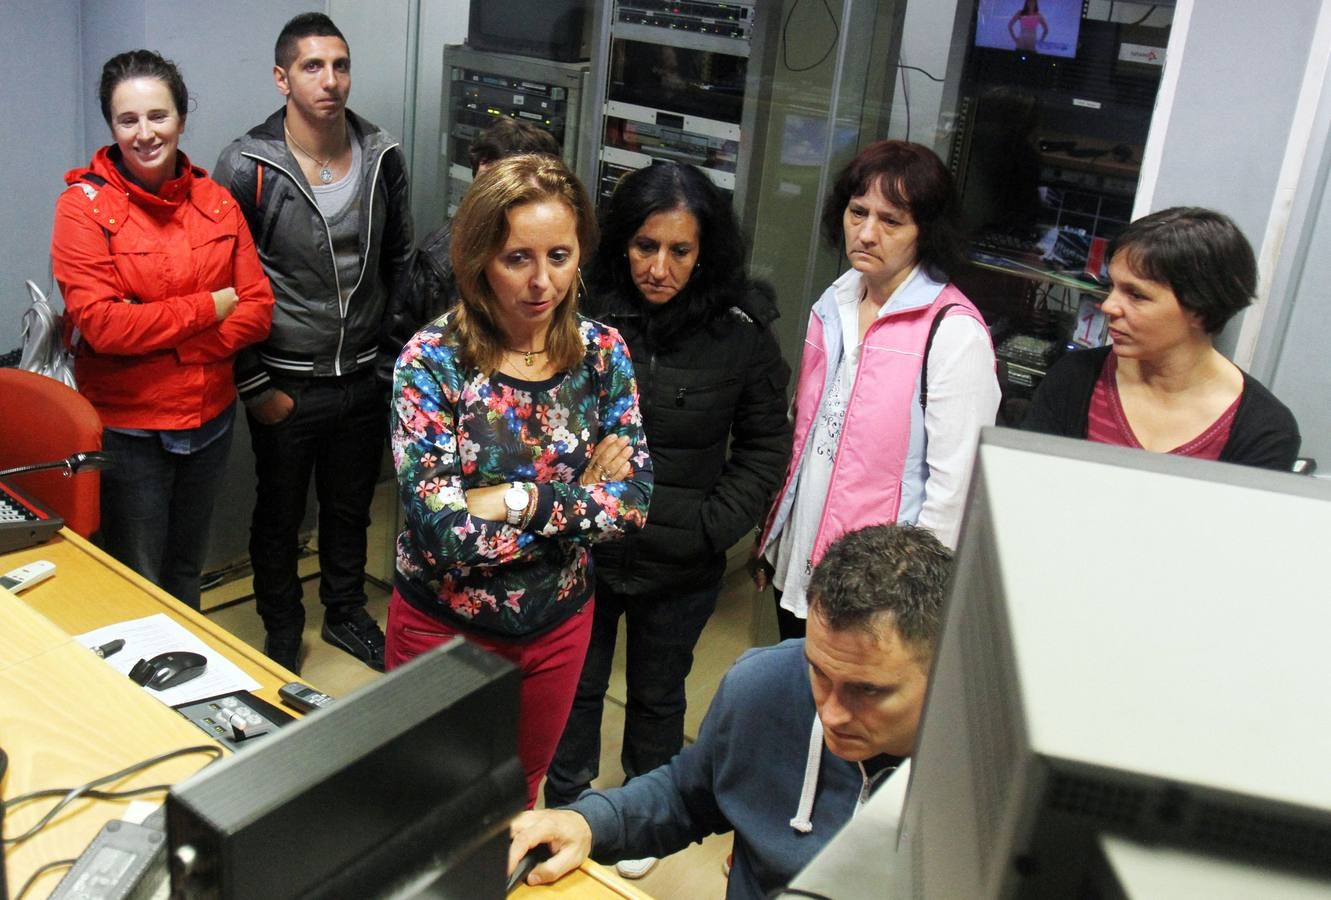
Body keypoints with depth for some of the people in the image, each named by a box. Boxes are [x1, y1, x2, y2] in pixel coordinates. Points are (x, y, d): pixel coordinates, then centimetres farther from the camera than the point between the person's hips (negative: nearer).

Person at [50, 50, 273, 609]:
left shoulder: (215, 201, 2)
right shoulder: (85, 205, -10)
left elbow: (257, 308, -3)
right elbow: (100, 323, -20)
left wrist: (156, 332, -16)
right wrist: (209, 307, -16)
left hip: (210, 418, 4)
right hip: (127, 429, -4)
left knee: (187, 571, 23)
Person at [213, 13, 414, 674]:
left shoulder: (384, 158, -1)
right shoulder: (247, 167, -13)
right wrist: (254, 386, -10)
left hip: (363, 378, 4)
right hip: (285, 384, -3)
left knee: (351, 507, 19)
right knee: (279, 515, 13)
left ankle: (345, 613, 41)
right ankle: (282, 633, 34)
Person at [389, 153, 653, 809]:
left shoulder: (601, 352, -9)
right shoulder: (432, 361, -20)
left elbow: (632, 504, -13)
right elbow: (443, 529, -27)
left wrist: (510, 499, -23)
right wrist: (580, 500, -21)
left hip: (557, 625, 3)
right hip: (443, 626, -3)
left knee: (519, 800, 26)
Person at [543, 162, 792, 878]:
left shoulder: (740, 334, -13)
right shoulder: (584, 318, -14)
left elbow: (765, 448, -2)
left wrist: (712, 525, -10)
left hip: (681, 567, 0)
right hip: (583, 549, 0)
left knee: (657, 694, 21)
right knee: (575, 686, 20)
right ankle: (565, 807, 46)